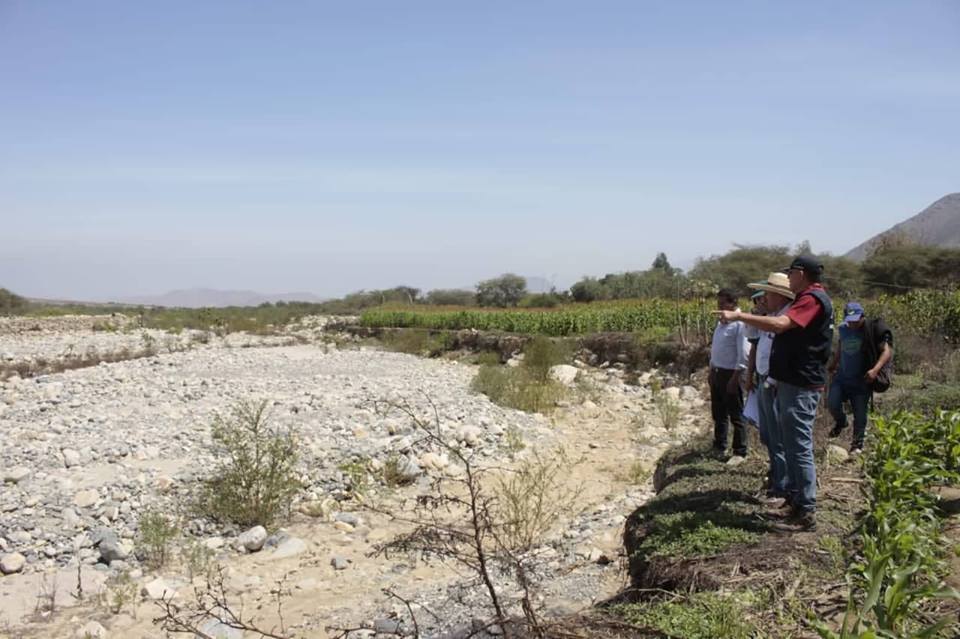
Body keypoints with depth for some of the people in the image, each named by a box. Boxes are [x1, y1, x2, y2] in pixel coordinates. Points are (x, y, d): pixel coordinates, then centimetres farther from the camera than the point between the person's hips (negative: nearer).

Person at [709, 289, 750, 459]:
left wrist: (735, 378, -20)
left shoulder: (739, 324, -16)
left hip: (731, 374, -9)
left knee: (735, 415, 0)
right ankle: (719, 447, 30)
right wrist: (712, 371, 17)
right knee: (718, 413, 18)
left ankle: (740, 452, 9)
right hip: (717, 373, 9)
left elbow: (743, 355, -19)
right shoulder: (721, 323, 11)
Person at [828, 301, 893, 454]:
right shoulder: (843, 329, 6)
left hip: (861, 380, -4)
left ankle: (857, 444, 17)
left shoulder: (871, 330, -11)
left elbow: (887, 351, -18)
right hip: (841, 377, 4)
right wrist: (833, 366, 29)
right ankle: (840, 422, 17)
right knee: (832, 403, -15)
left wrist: (875, 369, -31)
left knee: (860, 414, 0)